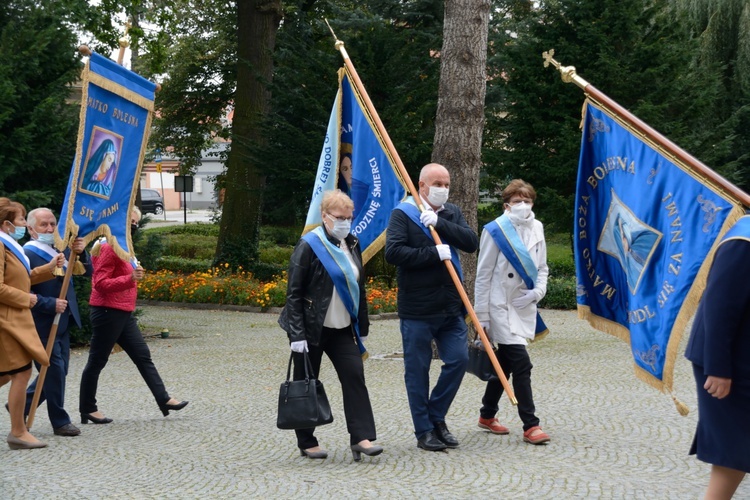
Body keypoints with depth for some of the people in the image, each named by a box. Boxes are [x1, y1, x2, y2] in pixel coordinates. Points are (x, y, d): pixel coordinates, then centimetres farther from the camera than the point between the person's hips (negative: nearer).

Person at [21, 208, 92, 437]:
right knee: (55, 371, -2)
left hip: (62, 322, 8)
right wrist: (50, 304, -24)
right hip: (43, 325, -8)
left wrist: (81, 253, -14)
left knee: (57, 372, 14)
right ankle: (60, 422, 10)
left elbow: (87, 271, 4)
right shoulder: (27, 254, -14)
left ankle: (21, 406, 30)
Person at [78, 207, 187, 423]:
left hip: (124, 314, 10)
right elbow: (100, 283, -21)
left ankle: (164, 400, 8)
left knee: (143, 357, 7)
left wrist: (134, 273, 11)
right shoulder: (108, 247, -15)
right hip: (108, 312, -10)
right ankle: (87, 409, 8)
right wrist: (130, 279, -29)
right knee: (97, 361, 0)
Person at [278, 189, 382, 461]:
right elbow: (294, 293, -13)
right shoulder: (309, 246, -12)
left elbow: (358, 287, 17)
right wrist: (297, 335, -18)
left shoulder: (352, 244, 9)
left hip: (342, 328, 6)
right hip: (312, 329, -6)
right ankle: (307, 443, 15)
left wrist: (362, 327, 15)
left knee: (354, 375, -8)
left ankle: (361, 437, -9)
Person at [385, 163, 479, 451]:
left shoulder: (452, 214, 12)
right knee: (417, 371, 2)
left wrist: (439, 223, -16)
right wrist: (435, 254, -17)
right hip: (417, 309, -5)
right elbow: (393, 252, -18)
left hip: (450, 307, 5)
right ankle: (424, 431, 13)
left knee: (458, 360, 2)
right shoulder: (403, 214, -4)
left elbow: (471, 243, -4)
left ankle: (437, 417, 20)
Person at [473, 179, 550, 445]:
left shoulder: (536, 228, 8)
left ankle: (487, 415, 31)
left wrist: (538, 291, -3)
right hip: (501, 306, -6)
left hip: (524, 307, 6)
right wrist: (482, 316, -8)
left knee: (505, 363, 16)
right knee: (521, 364, -13)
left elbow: (542, 268, 17)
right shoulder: (495, 230, -9)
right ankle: (530, 425, -8)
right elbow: (483, 275, -7)